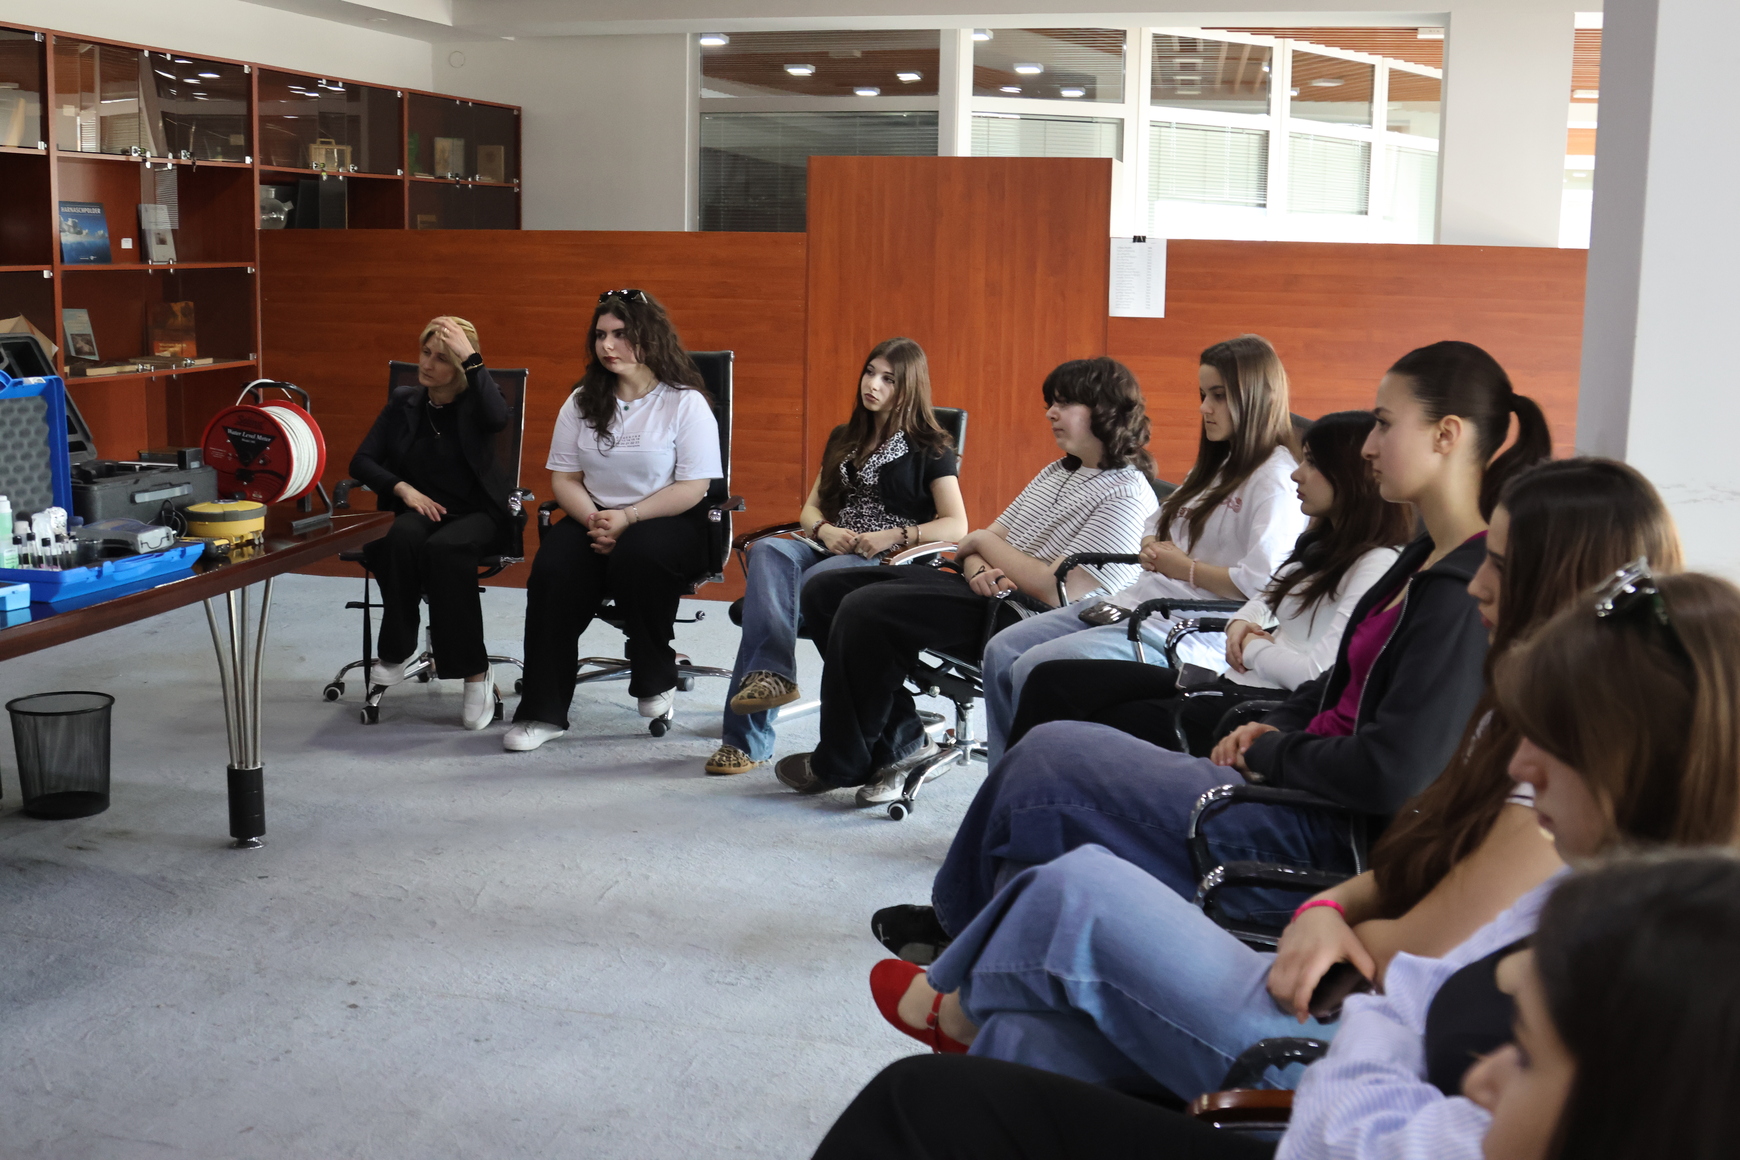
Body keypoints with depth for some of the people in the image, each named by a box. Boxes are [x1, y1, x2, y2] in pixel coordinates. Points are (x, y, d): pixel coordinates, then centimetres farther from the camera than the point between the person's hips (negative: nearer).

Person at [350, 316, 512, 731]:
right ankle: (395, 650, -19)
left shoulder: (474, 402, 2)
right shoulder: (404, 403, 12)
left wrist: (471, 357, -23)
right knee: (401, 539, -34)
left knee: (444, 549, -37)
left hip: (479, 514, -3)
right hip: (423, 509, 3)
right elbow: (362, 461, 9)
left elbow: (498, 417, -25)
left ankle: (475, 672, -28)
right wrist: (403, 488, -9)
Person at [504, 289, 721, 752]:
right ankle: (542, 711, -23)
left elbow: (692, 488, -9)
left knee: (637, 555, -38)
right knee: (553, 571, -28)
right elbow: (564, 478, 8)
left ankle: (656, 681, -13)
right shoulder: (582, 402, 11)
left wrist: (628, 517, -20)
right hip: (593, 519, 4)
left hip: (669, 523, -3)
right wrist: (593, 519, -12)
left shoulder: (685, 402, -3)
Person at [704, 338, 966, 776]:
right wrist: (824, 530, -3)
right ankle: (772, 674, -47)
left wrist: (893, 536, -17)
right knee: (768, 552, -31)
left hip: (891, 562, -5)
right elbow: (810, 509, 21)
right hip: (831, 550, 5)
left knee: (795, 589, -33)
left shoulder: (930, 449, 5)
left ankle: (746, 737, -37)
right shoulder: (844, 439, 23)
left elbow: (956, 526, -5)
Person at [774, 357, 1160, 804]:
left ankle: (841, 764, -5)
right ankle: (901, 740, 3)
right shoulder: (1058, 472, 19)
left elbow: (1059, 590, -21)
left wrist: (984, 542, -7)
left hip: (1018, 617, -10)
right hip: (983, 592, 10)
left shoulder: (1127, 495, -11)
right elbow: (984, 540, 16)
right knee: (824, 591, 2)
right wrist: (978, 569, -10)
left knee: (864, 609, -25)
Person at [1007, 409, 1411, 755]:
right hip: (1229, 684, 9)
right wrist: (1241, 624, 4)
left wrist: (1252, 647, -2)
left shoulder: (1377, 566, -12)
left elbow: (1316, 673, -20)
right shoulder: (1318, 546, 19)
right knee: (1051, 680, -3)